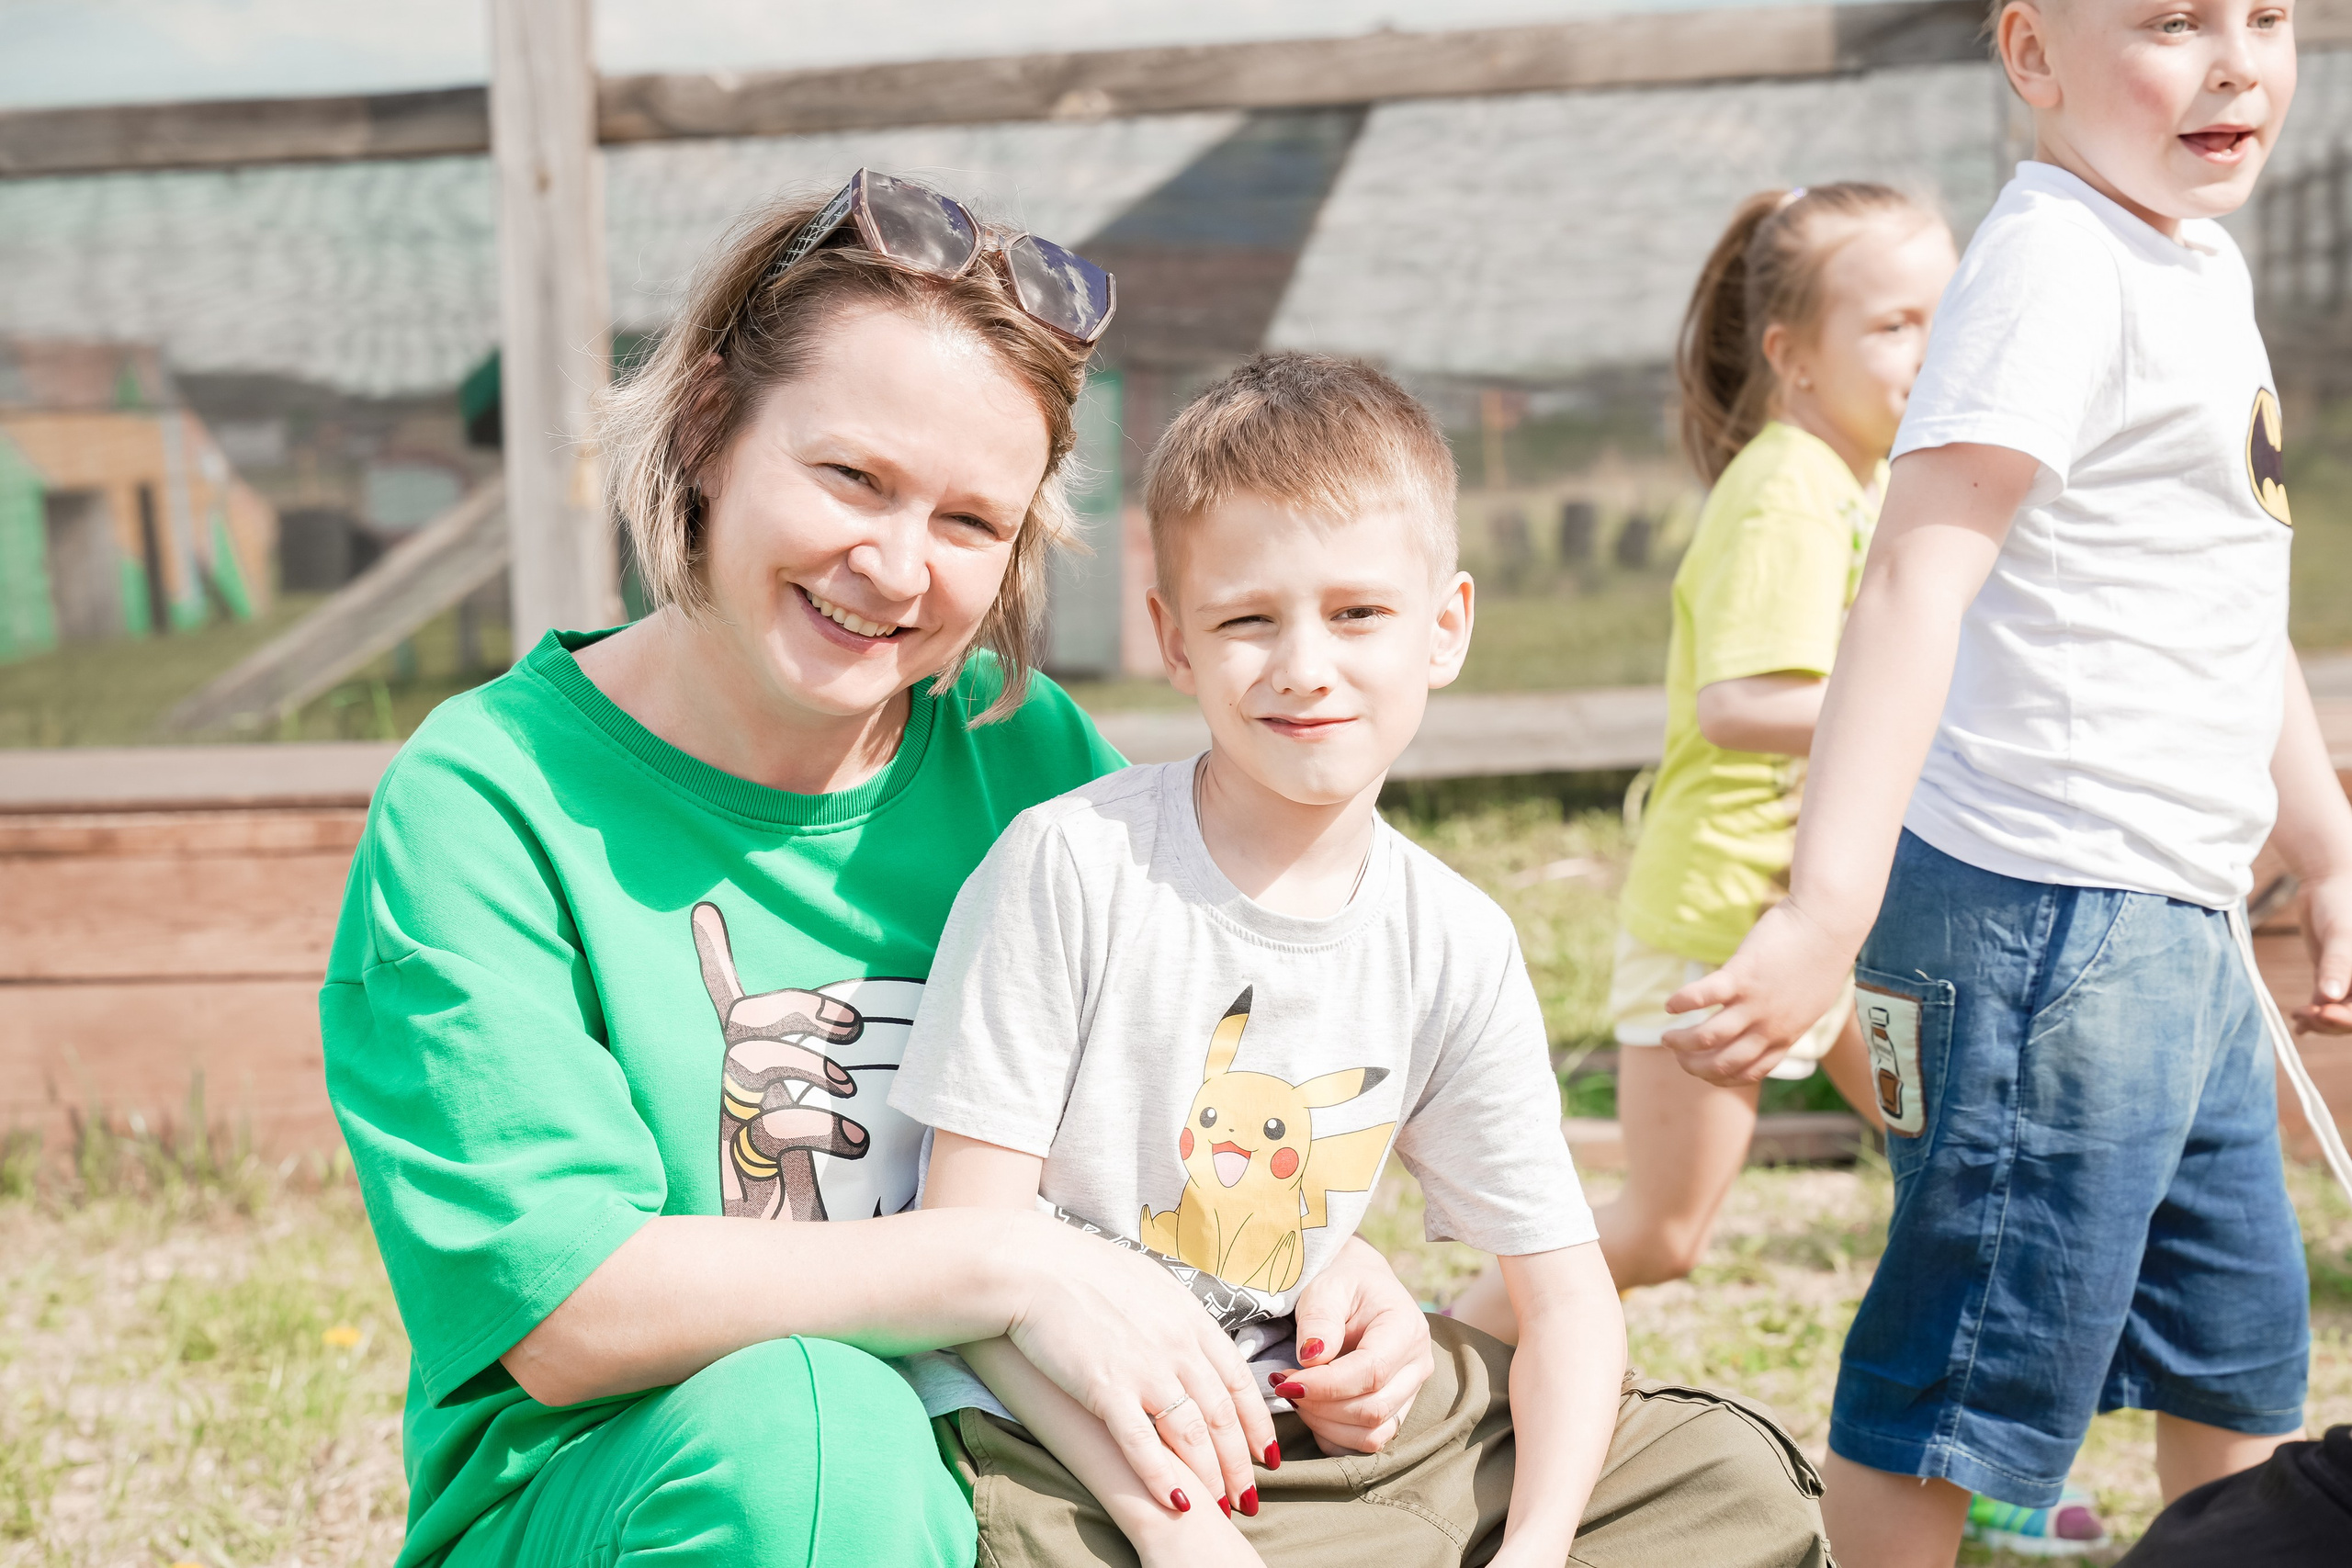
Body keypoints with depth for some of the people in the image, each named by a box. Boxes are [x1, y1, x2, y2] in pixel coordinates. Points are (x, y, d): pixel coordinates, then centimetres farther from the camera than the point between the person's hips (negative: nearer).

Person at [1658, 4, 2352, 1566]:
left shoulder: (2202, 267, 15)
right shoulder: (2055, 260, -15)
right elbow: (1918, 575, -27)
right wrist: (1828, 904, -36)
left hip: (2176, 919, 9)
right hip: (2044, 913, -9)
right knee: (1981, 1367, -3)